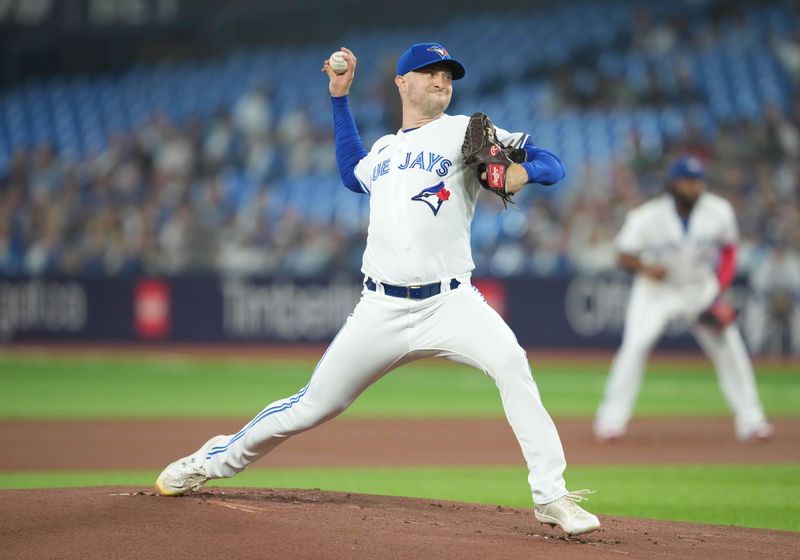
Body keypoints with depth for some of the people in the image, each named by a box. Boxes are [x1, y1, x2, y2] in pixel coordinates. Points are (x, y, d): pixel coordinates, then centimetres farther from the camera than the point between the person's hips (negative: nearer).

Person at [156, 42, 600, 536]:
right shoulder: (383, 149, 18)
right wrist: (340, 98, 36)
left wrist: (523, 171, -25)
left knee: (512, 365, -30)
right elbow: (353, 175, 41)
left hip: (449, 304, -3)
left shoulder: (464, 132, 4)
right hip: (382, 310, 3)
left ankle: (552, 497, -27)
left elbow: (552, 165, -1)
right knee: (313, 406, 7)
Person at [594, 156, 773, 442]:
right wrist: (645, 267, -33)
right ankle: (612, 418, -11)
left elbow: (728, 248, 2)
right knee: (635, 345, -20)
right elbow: (625, 255, -11)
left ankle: (749, 419, 7)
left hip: (700, 287, 3)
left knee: (729, 347, -4)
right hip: (656, 288, -3)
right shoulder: (647, 217, -21)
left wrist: (719, 290, -10)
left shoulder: (719, 211, -13)